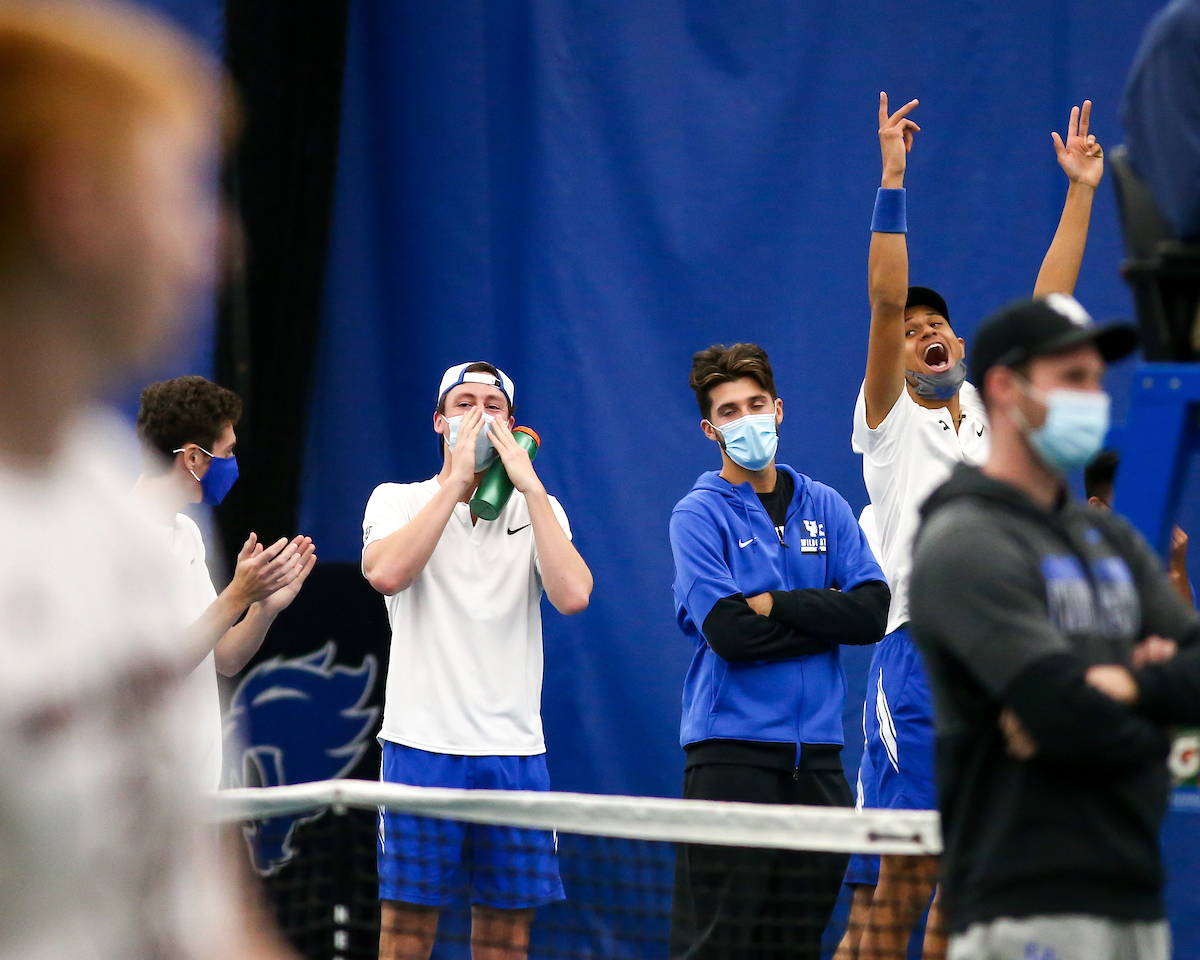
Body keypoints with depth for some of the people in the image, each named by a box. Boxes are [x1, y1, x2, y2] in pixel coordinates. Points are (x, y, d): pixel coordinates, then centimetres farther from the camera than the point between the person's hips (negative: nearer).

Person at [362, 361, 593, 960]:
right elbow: (386, 573, -17)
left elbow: (572, 595, -9)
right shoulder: (398, 500, 6)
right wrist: (456, 480, -12)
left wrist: (530, 484, -8)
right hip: (423, 746, -2)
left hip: (514, 752, 2)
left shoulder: (538, 508, 11)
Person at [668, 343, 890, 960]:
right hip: (733, 749, -5)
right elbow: (729, 633, -14)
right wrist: (826, 614, -6)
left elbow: (874, 611, -1)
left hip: (816, 753, 5)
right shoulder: (698, 515, -1)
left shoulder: (825, 507, 12)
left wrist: (778, 604, -9)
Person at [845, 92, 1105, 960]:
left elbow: (1046, 307, 15)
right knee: (904, 881, -9)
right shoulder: (891, 423, 5)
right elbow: (885, 302, -7)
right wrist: (893, 180, -13)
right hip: (920, 655, -5)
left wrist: (1081, 193, 12)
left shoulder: (993, 413, 17)